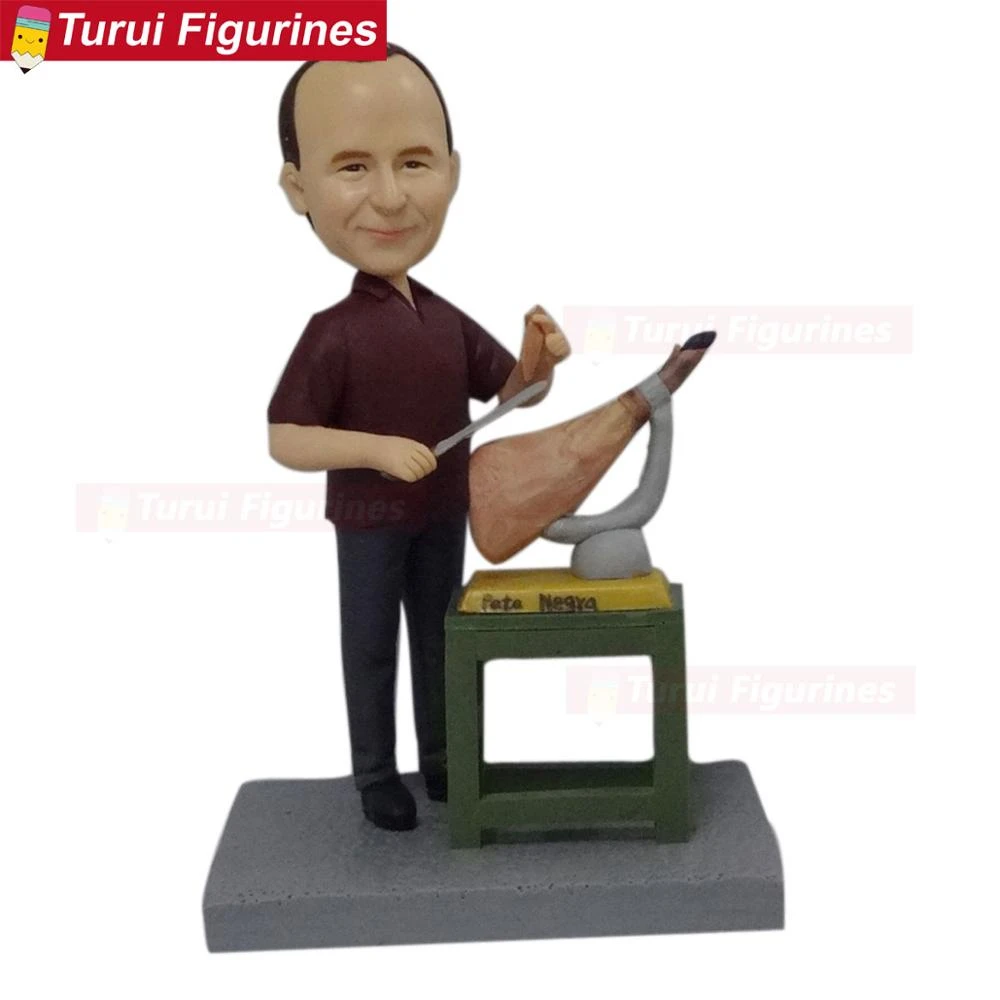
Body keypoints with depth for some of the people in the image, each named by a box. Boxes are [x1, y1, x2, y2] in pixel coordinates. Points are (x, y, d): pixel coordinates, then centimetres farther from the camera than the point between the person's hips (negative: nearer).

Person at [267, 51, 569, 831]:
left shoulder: (451, 322, -5)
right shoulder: (332, 333, -21)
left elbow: (510, 393, 5)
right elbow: (285, 442, -20)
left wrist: (538, 358, -18)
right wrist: (376, 448, -33)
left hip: (443, 516, 5)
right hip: (369, 523, -5)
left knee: (437, 639, 18)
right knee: (371, 649, 10)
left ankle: (440, 759, 35)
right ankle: (376, 775, 26)